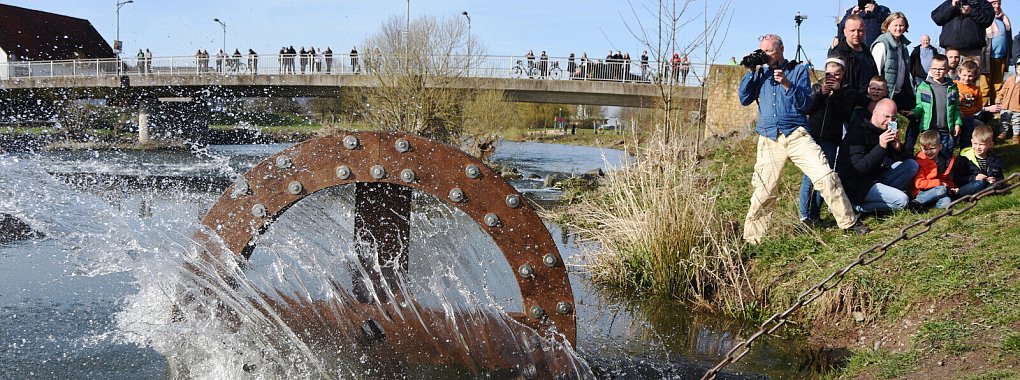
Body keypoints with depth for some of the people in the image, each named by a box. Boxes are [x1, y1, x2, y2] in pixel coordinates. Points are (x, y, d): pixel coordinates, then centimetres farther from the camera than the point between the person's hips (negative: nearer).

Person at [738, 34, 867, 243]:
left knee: (826, 176, -12)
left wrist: (787, 84, -14)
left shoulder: (798, 70, 9)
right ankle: (751, 238, 10)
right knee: (764, 192, -2)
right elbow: (744, 99, 9)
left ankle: (849, 222, 0)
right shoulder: (761, 73, 17)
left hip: (796, 135, -1)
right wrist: (750, 73, 0)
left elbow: (806, 103, -1)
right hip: (768, 140, 2)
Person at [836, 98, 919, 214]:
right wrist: (881, 147, -31)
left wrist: (897, 148, -14)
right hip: (856, 187, -9)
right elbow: (857, 168, -26)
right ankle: (857, 206, -9)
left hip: (875, 178, 9)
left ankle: (885, 192, -6)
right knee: (902, 200, -21)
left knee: (912, 165, 3)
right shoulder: (857, 132, -17)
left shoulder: (885, 130, 9)